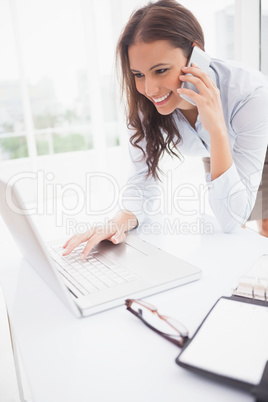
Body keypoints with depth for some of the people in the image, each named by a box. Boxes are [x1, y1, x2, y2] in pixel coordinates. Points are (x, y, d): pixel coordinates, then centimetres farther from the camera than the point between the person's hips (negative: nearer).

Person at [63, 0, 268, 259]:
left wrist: (217, 129, -51)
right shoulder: (143, 102, -28)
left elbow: (231, 220, -40)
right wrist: (121, 222, -43)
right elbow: (142, 181, -22)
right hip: (212, 160, 3)